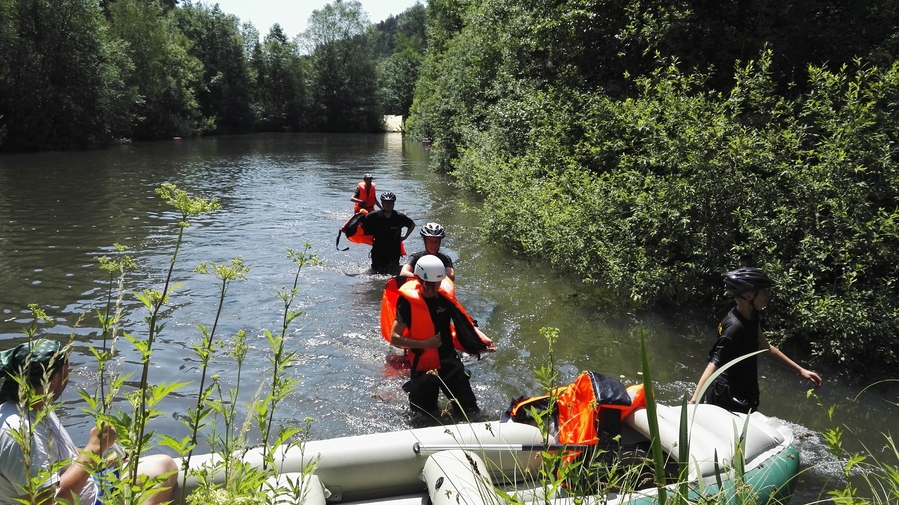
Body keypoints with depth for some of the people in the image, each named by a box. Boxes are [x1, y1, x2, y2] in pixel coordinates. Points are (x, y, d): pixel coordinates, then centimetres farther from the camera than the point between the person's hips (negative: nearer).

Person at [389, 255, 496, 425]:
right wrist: (425, 344, -23)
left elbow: (462, 324, 12)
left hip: (450, 363, 4)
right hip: (423, 368, -4)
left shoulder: (445, 294, -3)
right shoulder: (408, 301, -17)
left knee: (472, 413, 7)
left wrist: (482, 340, -1)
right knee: (425, 421, 5)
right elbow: (394, 338, -17)